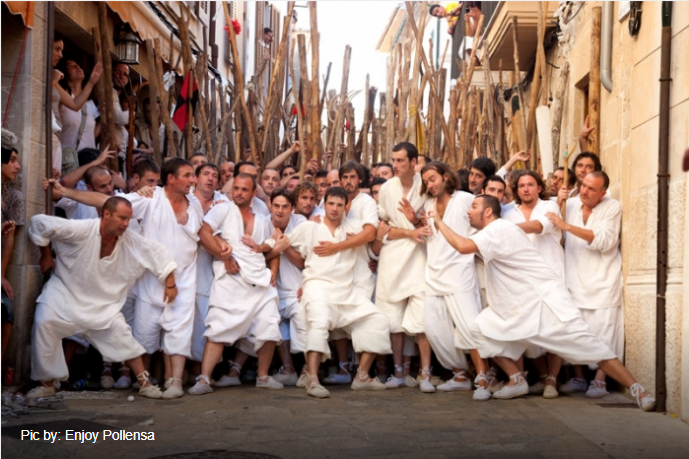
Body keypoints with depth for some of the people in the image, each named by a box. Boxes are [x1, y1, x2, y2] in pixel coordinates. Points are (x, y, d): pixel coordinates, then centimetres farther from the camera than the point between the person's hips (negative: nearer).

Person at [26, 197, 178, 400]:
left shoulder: (131, 242, -14)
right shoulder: (81, 230, -27)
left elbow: (158, 251, -3)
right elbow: (40, 222, -24)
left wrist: (170, 283, -4)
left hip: (102, 302, 3)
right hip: (65, 291, -3)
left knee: (119, 331, -6)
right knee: (44, 324, -20)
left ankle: (145, 382, 6)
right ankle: (46, 384, -4)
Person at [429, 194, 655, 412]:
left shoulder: (499, 229, -17)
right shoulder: (493, 232, 15)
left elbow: (463, 246, -30)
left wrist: (439, 221, -17)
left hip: (545, 302, -9)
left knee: (588, 346, -12)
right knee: (483, 329, -2)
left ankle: (638, 390, -7)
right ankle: (517, 381, 7)